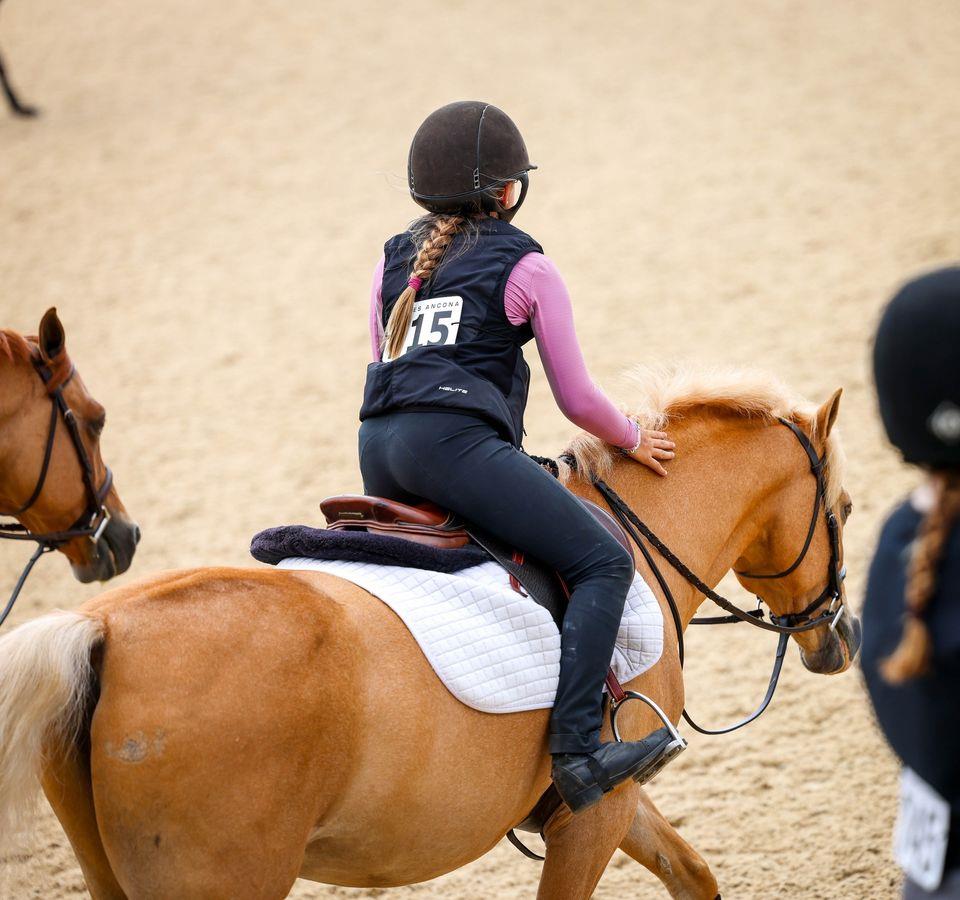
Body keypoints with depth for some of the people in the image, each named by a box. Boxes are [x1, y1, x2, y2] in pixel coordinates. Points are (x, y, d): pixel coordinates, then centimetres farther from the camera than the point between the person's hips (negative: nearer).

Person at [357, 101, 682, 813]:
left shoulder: (393, 263, 25)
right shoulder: (525, 266, 8)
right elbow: (578, 399, 9)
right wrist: (635, 441, 26)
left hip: (378, 450, 7)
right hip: (457, 440, -7)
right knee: (603, 564, -6)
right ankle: (576, 748, -22)